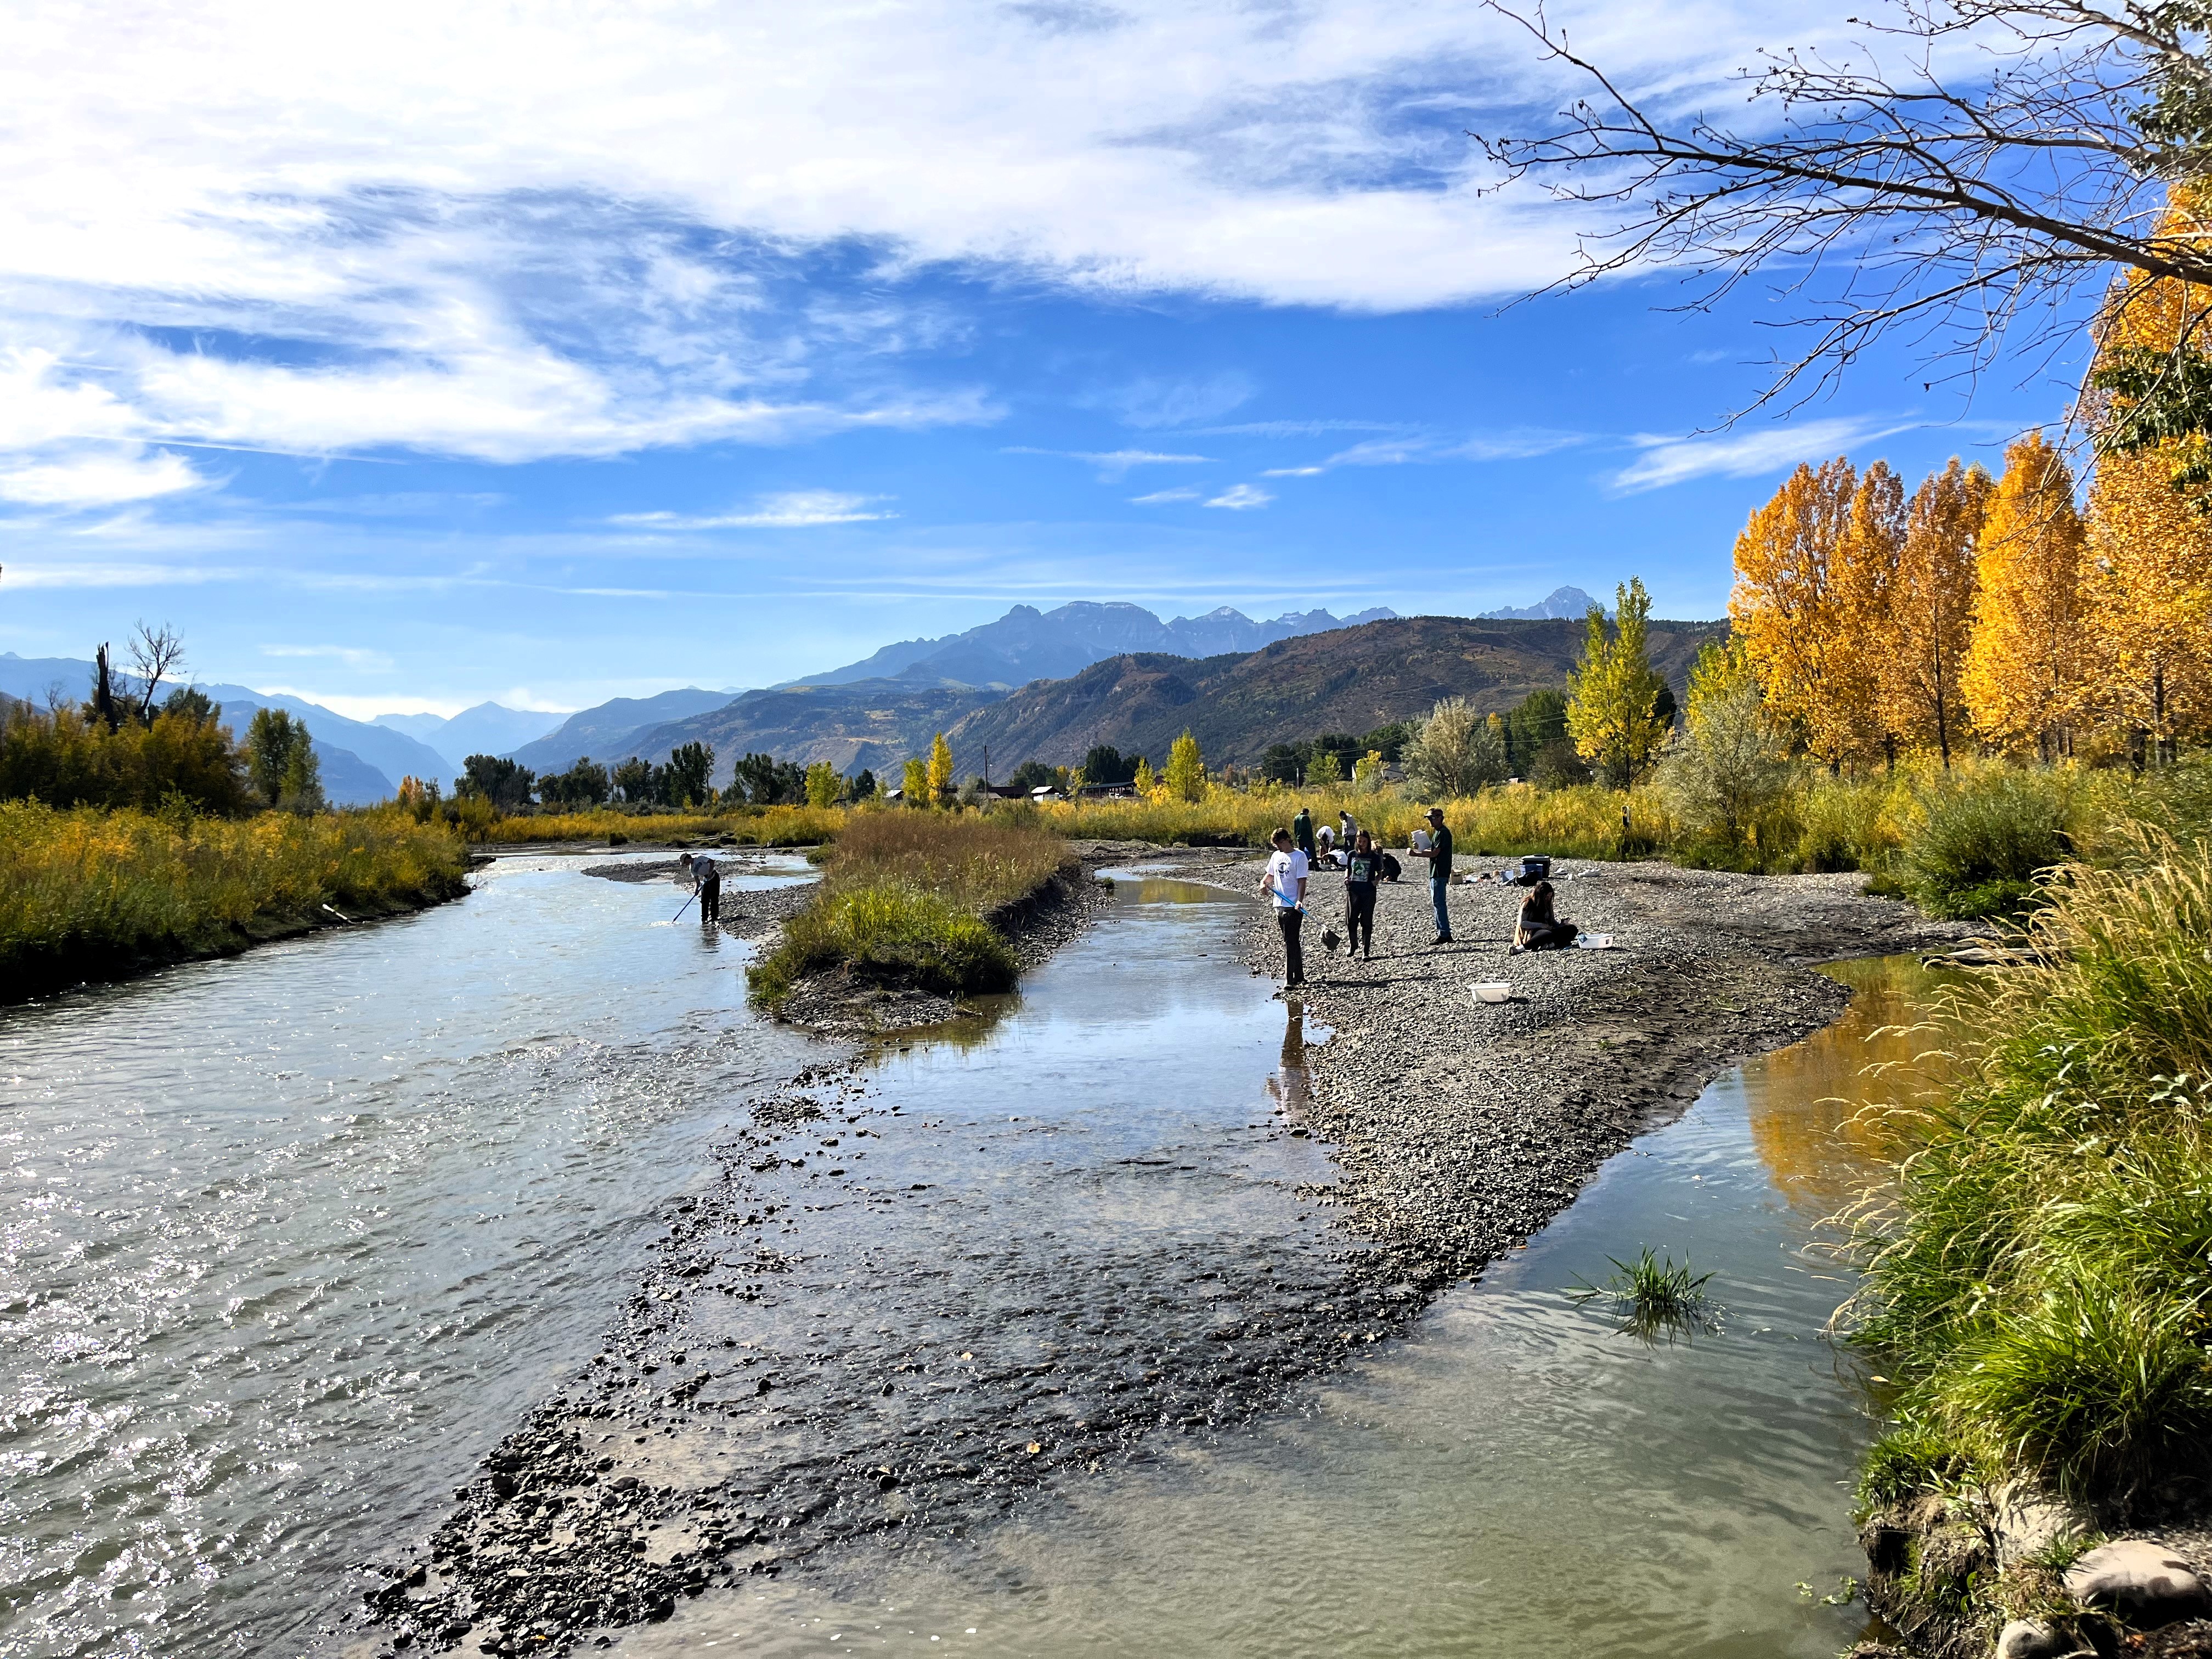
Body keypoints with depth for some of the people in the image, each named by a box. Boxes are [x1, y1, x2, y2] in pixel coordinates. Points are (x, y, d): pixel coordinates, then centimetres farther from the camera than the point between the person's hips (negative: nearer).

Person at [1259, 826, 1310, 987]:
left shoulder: (1299, 856, -8)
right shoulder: (1276, 856, 12)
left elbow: (1302, 881, -12)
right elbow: (1271, 875, 23)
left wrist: (1300, 901, -24)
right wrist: (1264, 882, 1)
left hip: (1293, 906, -7)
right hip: (1279, 904, 7)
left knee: (1290, 941, -9)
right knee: (1291, 941, 13)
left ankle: (1290, 978, -7)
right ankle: (1299, 976, 20)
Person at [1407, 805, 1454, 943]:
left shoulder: (1443, 833, -15)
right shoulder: (1437, 832, 17)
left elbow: (1435, 853, -21)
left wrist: (1415, 854, -19)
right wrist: (1420, 849, 8)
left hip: (1440, 873, -11)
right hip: (1436, 872, 11)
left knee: (1439, 902, -10)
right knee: (1438, 902, 13)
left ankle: (1444, 934, -9)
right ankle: (1443, 933, 18)